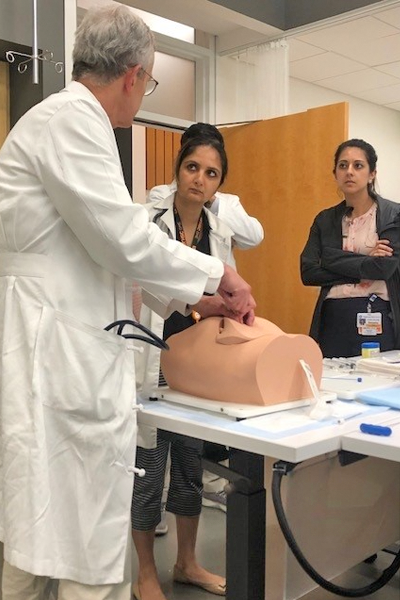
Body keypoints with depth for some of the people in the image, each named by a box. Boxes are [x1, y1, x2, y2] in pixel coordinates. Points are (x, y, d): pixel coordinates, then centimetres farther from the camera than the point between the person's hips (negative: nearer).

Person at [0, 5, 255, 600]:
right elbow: (124, 238, -18)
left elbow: (100, 242, 24)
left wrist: (183, 292, 25)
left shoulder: (68, 118, 20)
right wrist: (217, 273, -3)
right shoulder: (71, 118, -11)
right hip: (59, 357, -10)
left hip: (62, 354, 10)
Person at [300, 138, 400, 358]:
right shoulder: (325, 220, 9)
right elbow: (308, 273, -3)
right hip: (333, 319, 3)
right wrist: (363, 268, -8)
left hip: (379, 321, -2)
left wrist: (333, 258, -9)